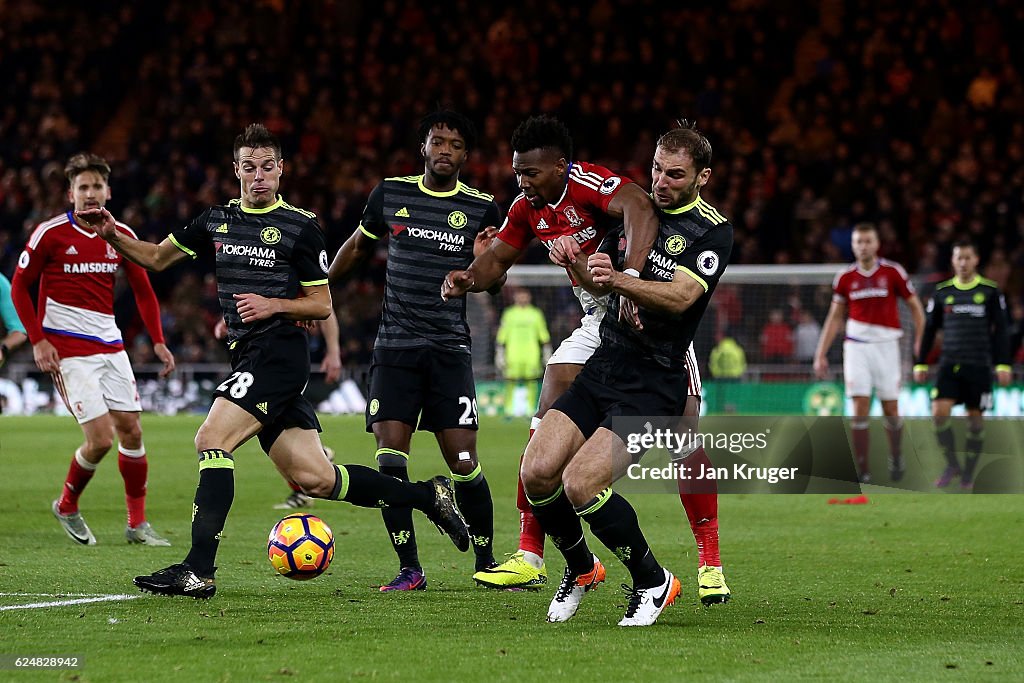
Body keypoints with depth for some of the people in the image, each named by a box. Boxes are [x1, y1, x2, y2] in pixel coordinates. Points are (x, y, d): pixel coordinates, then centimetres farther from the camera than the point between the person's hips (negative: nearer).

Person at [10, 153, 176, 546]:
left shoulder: (121, 236, 5)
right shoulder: (50, 234, -8)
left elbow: (143, 291, 15)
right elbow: (20, 287, -1)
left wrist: (158, 341, 4)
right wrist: (38, 340, -10)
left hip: (109, 345, 5)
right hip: (67, 349, -5)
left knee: (131, 430, 3)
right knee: (100, 438, -13)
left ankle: (137, 524, 15)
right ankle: (67, 506, 13)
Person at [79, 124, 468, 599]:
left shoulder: (299, 227, -2)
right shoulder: (217, 221, 14)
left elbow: (321, 305, 2)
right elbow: (157, 258, 21)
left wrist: (274, 305, -14)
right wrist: (112, 234, 6)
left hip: (279, 352, -7)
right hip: (247, 358, 7)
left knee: (211, 440, -20)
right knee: (314, 479, 4)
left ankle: (198, 571, -22)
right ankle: (427, 496, 18)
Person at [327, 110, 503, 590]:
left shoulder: (481, 209, 3)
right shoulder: (390, 195, 6)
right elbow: (358, 248, 23)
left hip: (450, 348, -1)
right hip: (395, 347, 1)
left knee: (464, 465, -6)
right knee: (390, 461, -10)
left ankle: (486, 563, 11)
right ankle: (409, 570, -1)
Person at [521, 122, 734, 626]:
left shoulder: (713, 232, -8)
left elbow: (680, 297, -22)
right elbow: (597, 284, 19)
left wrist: (619, 280, -38)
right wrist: (575, 262, -4)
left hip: (654, 383, -7)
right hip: (602, 367, 7)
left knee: (580, 485, -22)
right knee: (537, 473, -8)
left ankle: (653, 582, -1)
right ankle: (581, 569, 19)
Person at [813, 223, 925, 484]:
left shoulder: (893, 272, -2)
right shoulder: (845, 278, 4)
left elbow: (916, 308, 5)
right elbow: (834, 318, 13)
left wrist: (919, 343, -3)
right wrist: (821, 354, 9)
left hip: (886, 345, -1)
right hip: (856, 346, 1)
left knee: (890, 410, 3)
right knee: (859, 409, -9)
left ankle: (896, 456, 30)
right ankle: (862, 470, -5)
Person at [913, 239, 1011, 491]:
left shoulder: (990, 291, 2)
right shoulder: (942, 292, 7)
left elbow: (1001, 331, 4)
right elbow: (929, 330, 13)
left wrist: (1003, 365, -3)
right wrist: (921, 364, 9)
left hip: (979, 366, -1)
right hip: (949, 364, 1)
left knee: (975, 419, 2)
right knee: (939, 413, -14)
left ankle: (968, 473, 15)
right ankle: (952, 464, 2)